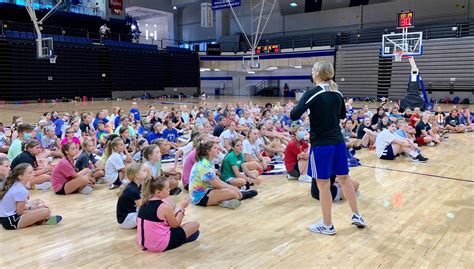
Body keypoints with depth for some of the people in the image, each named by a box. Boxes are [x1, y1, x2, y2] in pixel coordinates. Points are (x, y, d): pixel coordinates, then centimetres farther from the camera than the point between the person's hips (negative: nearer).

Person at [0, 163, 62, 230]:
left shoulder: (14, 184, 5)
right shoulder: (21, 191, -23)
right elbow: (19, 212, -18)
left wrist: (29, 207, 3)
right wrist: (31, 208, -4)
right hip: (11, 222, -10)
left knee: (39, 202, 21)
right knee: (46, 211, -21)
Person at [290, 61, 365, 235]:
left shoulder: (312, 94, -13)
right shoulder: (337, 93, 6)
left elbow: (294, 116, -20)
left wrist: (298, 107, 1)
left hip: (321, 145, -7)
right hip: (338, 142, 7)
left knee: (323, 185, 4)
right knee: (344, 178, 20)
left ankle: (327, 225, 16)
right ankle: (356, 216, 30)